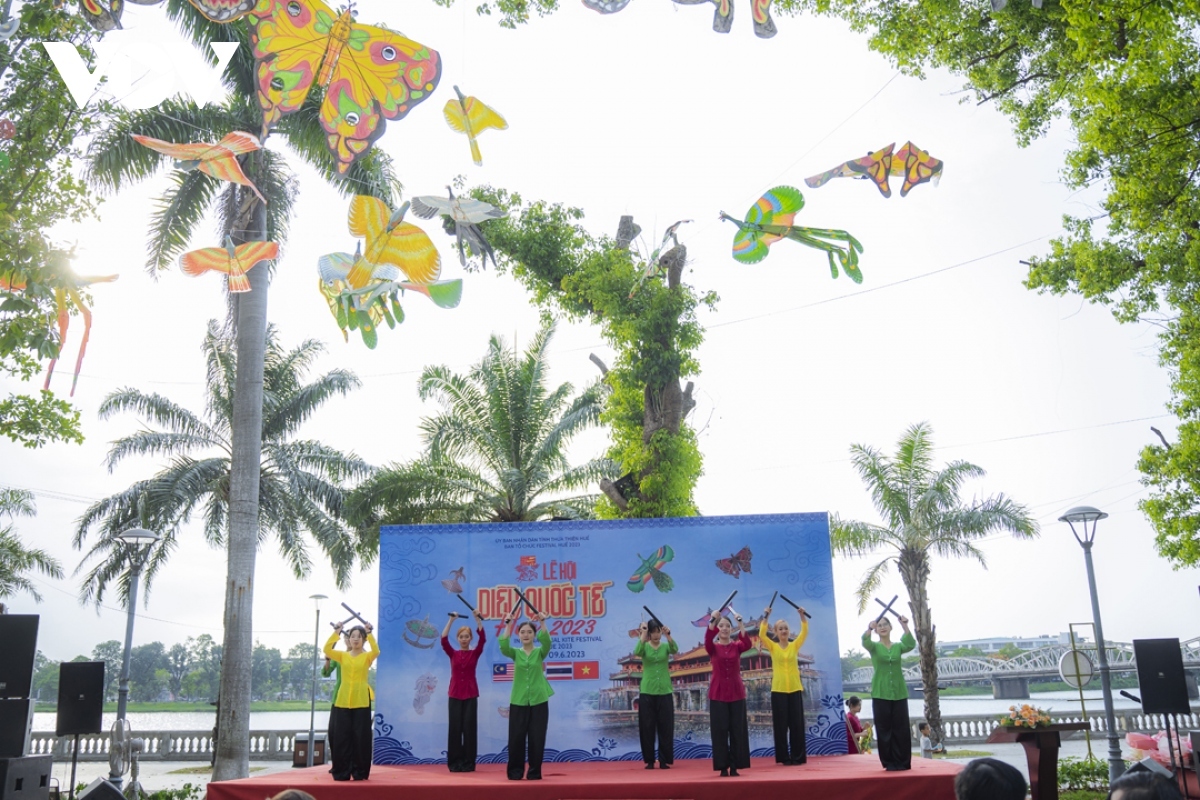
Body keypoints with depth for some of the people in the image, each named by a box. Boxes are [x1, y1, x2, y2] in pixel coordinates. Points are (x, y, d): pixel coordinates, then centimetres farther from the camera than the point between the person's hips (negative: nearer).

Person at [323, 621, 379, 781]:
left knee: (360, 737, -1)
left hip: (361, 701, -2)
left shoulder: (367, 656, 3)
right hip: (342, 700, 2)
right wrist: (336, 632, -12)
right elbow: (327, 649, -6)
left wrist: (370, 634, -21)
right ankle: (342, 772, 12)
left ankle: (359, 772, 8)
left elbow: (376, 651, -19)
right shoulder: (342, 655, 9)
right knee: (341, 736, 3)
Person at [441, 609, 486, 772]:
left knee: (470, 728, 0)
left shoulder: (475, 653, 3)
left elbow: (483, 638, -12)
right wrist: (451, 620, -19)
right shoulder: (452, 653, 5)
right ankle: (455, 762, 9)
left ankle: (469, 763, 6)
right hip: (455, 694, 1)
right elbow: (444, 639, -10)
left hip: (470, 694, -1)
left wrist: (478, 619, -20)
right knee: (455, 728, 1)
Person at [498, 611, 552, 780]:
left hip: (538, 701, -1)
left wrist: (543, 623, -30)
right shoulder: (515, 653, 5)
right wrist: (508, 626, -27)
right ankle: (515, 771, 13)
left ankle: (534, 772, 12)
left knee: (537, 738, 1)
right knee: (516, 738, 1)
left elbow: (547, 642, -18)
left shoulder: (540, 652, 4)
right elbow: (504, 647, -17)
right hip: (518, 701, 1)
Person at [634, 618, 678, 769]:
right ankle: (649, 761, 11)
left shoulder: (665, 646, 4)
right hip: (647, 693, -1)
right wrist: (643, 635, -30)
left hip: (665, 693, 1)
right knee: (647, 728, 2)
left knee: (666, 727, 2)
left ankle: (664, 760, 10)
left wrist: (668, 635, -33)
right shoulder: (645, 647, 1)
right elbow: (637, 652, -22)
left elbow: (675, 650, -19)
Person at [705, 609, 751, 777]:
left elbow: (747, 644, -19)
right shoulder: (713, 647, 0)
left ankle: (734, 767, 10)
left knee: (737, 730, 2)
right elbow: (707, 640, -24)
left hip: (736, 692, 1)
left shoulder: (737, 646, 4)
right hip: (718, 693, -1)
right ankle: (723, 767, 7)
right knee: (720, 730, 0)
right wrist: (712, 620, -35)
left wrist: (741, 623, -30)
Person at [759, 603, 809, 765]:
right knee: (780, 724, 2)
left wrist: (802, 616, -18)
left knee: (797, 723, 3)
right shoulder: (773, 647, 2)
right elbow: (762, 635, -13)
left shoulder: (795, 645, 7)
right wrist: (766, 617, -19)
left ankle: (798, 756, 10)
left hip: (795, 689, 1)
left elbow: (804, 632, -7)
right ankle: (784, 757, 9)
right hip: (778, 690, -1)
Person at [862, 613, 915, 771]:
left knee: (901, 729, 1)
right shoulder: (874, 646, 4)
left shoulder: (898, 646, 9)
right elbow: (865, 642, -21)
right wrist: (869, 629, -43)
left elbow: (911, 644, -13)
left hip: (899, 693, 2)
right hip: (881, 693, -2)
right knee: (884, 729, -1)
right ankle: (889, 763, 7)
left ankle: (902, 763, 10)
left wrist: (905, 626, -30)